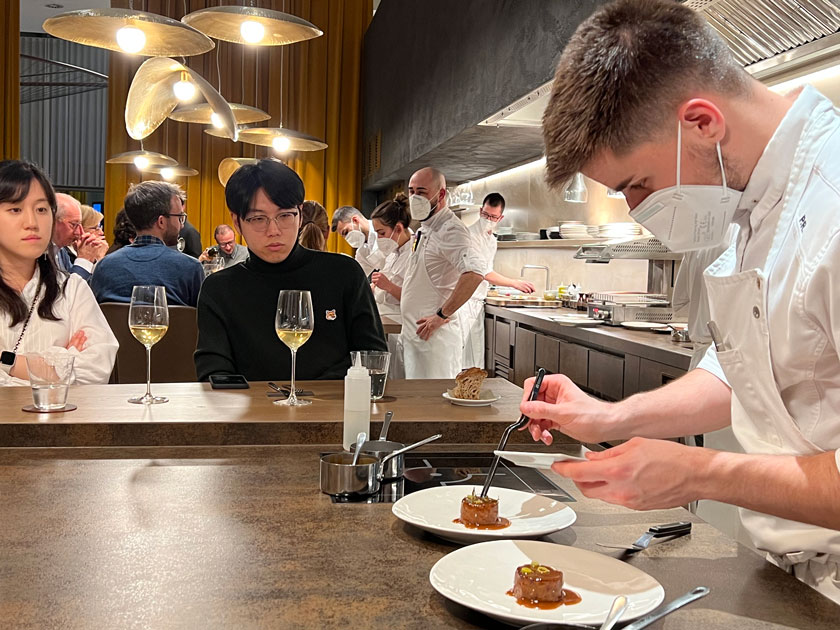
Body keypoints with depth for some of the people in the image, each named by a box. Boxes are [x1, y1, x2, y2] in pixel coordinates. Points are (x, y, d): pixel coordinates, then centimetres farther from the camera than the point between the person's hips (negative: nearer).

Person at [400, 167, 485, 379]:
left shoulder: (450, 230, -16)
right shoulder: (424, 230, 16)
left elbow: (475, 272, -33)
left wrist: (442, 315, -26)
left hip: (434, 336, -10)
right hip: (413, 334, 10)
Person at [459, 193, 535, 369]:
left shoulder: (492, 241, 16)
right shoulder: (469, 235, -13)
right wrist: (514, 283, -14)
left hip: (477, 303, 8)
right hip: (463, 301, -8)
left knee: (476, 358, 7)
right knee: (462, 359, -12)